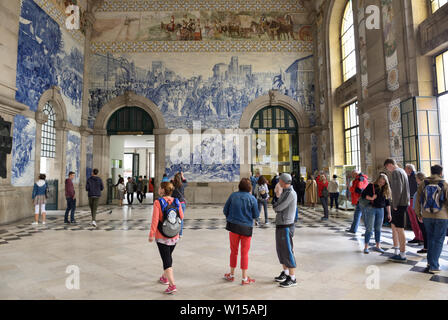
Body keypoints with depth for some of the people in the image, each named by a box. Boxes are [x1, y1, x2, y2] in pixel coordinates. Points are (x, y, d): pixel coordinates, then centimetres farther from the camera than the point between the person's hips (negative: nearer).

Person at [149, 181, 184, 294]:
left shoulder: (157, 202, -16)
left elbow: (155, 220, -18)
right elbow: (181, 217, 2)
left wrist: (151, 234, -11)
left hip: (162, 237, -5)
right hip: (174, 236, 5)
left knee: (166, 260, 1)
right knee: (168, 256, 23)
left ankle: (172, 285, -3)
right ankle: (165, 278, 41)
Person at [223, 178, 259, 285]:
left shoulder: (233, 195, -4)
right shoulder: (252, 198, -10)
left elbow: (225, 210, 0)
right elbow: (256, 215, -6)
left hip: (233, 226, 2)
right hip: (246, 228, -2)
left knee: (233, 251, 17)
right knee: (245, 253, 10)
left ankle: (232, 275, 29)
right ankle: (244, 278, 18)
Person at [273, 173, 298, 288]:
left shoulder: (290, 193, -19)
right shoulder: (285, 192, 12)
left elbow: (278, 208, -20)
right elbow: (278, 208, 15)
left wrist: (274, 205, 0)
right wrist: (277, 206, -5)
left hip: (286, 227, -9)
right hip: (280, 225, 9)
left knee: (288, 252, -1)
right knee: (281, 251, 17)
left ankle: (292, 278, 11)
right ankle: (285, 273, 32)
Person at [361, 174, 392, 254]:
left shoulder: (386, 189, 8)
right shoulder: (371, 186, -4)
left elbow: (387, 203, 11)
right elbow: (363, 195, -4)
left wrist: (389, 213, 8)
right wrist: (371, 198, -20)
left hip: (380, 210, 4)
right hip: (371, 208, -4)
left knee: (378, 229, 10)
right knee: (369, 228, -3)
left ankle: (378, 246, 22)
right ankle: (366, 247, 4)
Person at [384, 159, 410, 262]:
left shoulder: (395, 172, -13)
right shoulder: (402, 171, 18)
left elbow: (397, 190, -20)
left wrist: (395, 205, -14)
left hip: (399, 204, -10)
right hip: (404, 203, 10)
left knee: (399, 229, -3)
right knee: (394, 226, 15)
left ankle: (402, 255, 5)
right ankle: (396, 251, 22)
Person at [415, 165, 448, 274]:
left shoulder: (423, 184, 0)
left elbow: (418, 201, 3)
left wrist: (419, 214, 15)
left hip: (427, 216, 3)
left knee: (430, 239, 19)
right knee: (438, 241, 5)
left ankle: (430, 262, 25)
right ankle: (433, 266, 6)